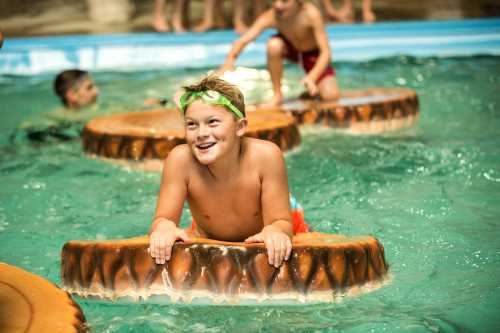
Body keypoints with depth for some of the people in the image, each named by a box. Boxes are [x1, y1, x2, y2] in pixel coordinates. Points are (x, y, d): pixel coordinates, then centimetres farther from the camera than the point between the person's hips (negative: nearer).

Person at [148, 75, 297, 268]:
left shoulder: (266, 156, -30)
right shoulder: (181, 160, -26)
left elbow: (281, 222, -25)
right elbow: (163, 219, -23)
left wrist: (275, 230, -50)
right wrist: (164, 227, -48)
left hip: (262, 248, 0)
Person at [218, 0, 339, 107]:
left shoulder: (311, 14, -36)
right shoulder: (271, 16, -31)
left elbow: (326, 52, -36)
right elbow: (243, 40, -40)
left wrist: (312, 77, -52)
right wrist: (229, 61, -60)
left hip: (314, 54, -2)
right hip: (290, 49, 2)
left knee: (331, 96, -21)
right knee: (273, 44, -34)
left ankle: (314, 89, 16)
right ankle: (277, 95, -15)